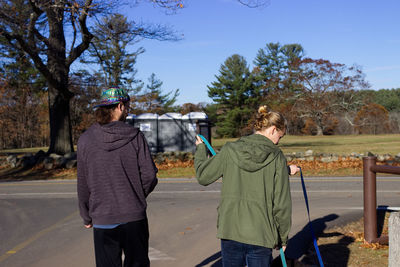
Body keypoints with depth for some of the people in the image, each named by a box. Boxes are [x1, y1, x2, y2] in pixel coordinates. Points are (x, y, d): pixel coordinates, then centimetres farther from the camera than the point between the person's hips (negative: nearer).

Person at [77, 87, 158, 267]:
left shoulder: (85, 140, -3)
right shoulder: (135, 137, -6)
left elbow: (83, 185, 1)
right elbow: (149, 175, -6)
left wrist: (86, 217, 13)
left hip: (103, 220, 1)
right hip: (134, 217, 0)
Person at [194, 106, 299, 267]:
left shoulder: (230, 151, -2)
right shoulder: (277, 157, -6)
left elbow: (203, 176, 8)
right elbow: (281, 204, -5)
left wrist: (200, 148, 25)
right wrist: (283, 238, 7)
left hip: (230, 231, 2)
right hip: (261, 234, -2)